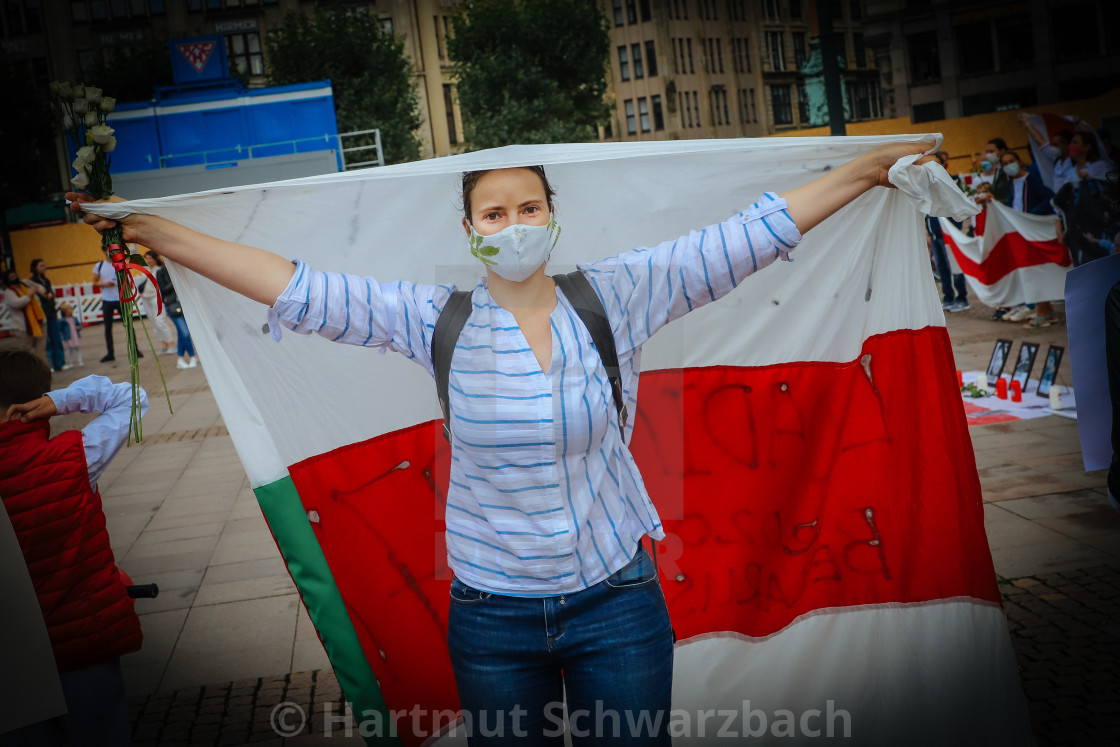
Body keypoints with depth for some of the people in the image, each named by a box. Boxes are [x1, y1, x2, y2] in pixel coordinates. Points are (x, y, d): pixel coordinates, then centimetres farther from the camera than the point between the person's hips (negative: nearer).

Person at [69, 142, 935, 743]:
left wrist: (870, 167, -2)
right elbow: (296, 289, -9)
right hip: (493, 615, 0)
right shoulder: (438, 319, -7)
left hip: (617, 602, 0)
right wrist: (148, 230, -10)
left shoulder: (615, 296, -6)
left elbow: (750, 235, -4)